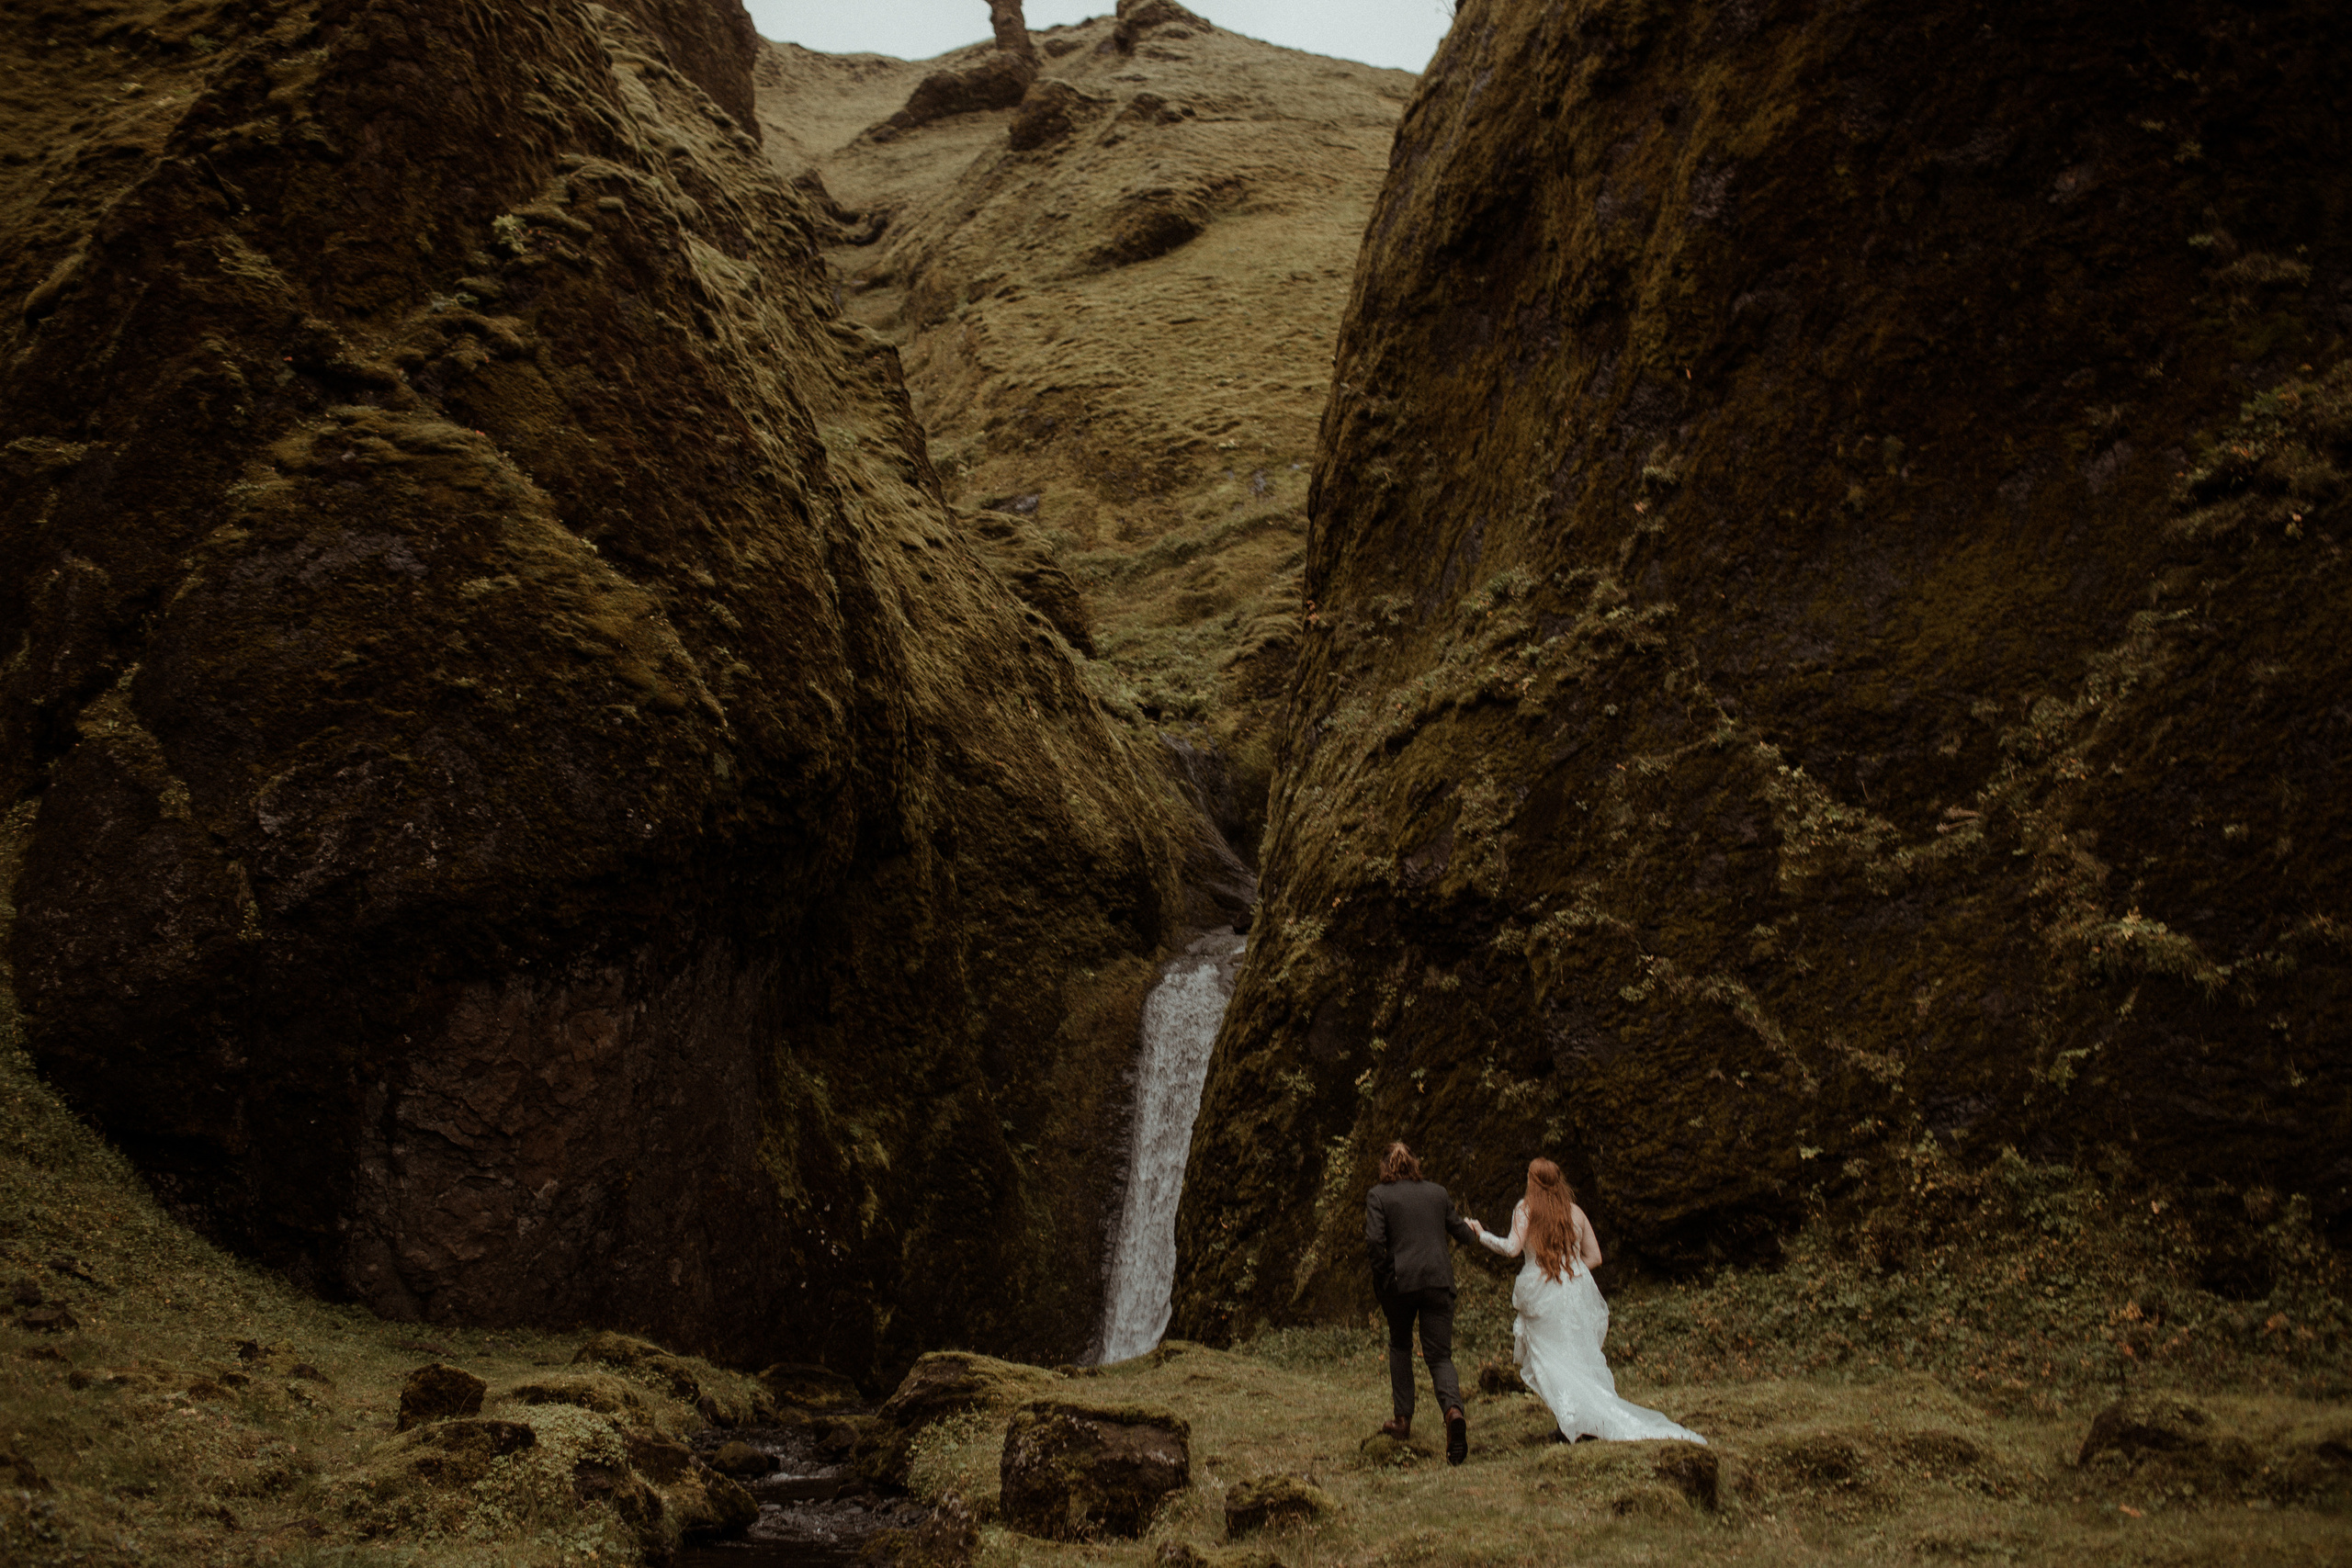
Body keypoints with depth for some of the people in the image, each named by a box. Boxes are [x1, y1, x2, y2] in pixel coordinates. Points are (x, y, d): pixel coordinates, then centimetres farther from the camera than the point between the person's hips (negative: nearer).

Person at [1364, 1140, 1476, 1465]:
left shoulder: (1378, 1196, 1)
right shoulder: (1437, 1192, 12)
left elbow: (1374, 1242, -12)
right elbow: (1461, 1233, 18)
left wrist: (1384, 1276, 0)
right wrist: (1473, 1232, 41)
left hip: (1400, 1282, -2)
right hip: (1439, 1280, 2)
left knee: (1400, 1347, 23)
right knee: (1440, 1355, 3)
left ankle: (1403, 1419, 25)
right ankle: (1453, 1410, -26)